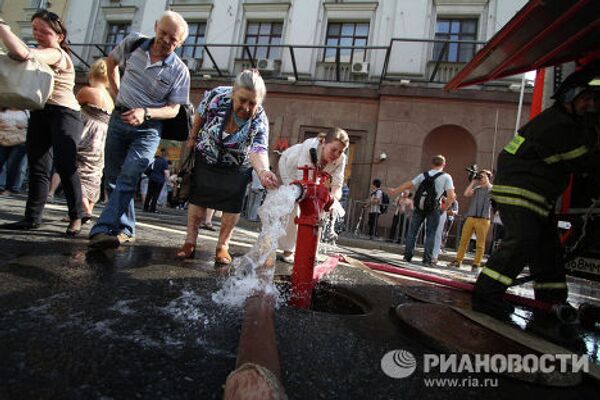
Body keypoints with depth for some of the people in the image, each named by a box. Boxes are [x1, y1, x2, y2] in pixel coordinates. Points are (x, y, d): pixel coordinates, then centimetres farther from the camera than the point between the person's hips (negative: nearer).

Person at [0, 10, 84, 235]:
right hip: (40, 113, 9)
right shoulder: (41, 52, 21)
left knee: (65, 165, -18)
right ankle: (32, 217, 6)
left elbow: (22, 53, -27)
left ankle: (76, 218, -10)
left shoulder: (56, 54, -10)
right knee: (37, 167, 4)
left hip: (64, 113, -9)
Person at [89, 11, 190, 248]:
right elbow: (111, 61, 21)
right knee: (112, 177, 7)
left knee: (127, 177, -19)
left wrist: (145, 113, -23)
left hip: (148, 128, -4)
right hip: (118, 118, 4)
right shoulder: (133, 43, 1)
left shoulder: (179, 71, -7)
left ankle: (104, 228, -18)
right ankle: (125, 230, 19)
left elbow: (173, 109, -7)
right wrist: (116, 92, 13)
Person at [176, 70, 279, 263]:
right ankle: (190, 241, 21)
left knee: (232, 207, 0)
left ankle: (222, 246, 18)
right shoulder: (217, 96, -27)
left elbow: (258, 150, -48)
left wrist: (262, 170, -69)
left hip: (236, 169, -1)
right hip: (205, 159, 1)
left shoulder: (259, 121, -31)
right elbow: (200, 116, -5)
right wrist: (193, 137, 8)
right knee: (197, 199, 6)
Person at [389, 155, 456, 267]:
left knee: (412, 231, 10)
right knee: (430, 234, 6)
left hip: (419, 206, 2)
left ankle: (407, 256, 12)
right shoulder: (446, 177, 0)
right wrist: (445, 207, 5)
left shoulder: (423, 175, 9)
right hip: (433, 208, -2)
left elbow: (408, 184, 15)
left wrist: (395, 190, 26)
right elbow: (451, 196, -9)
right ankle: (427, 260, 6)